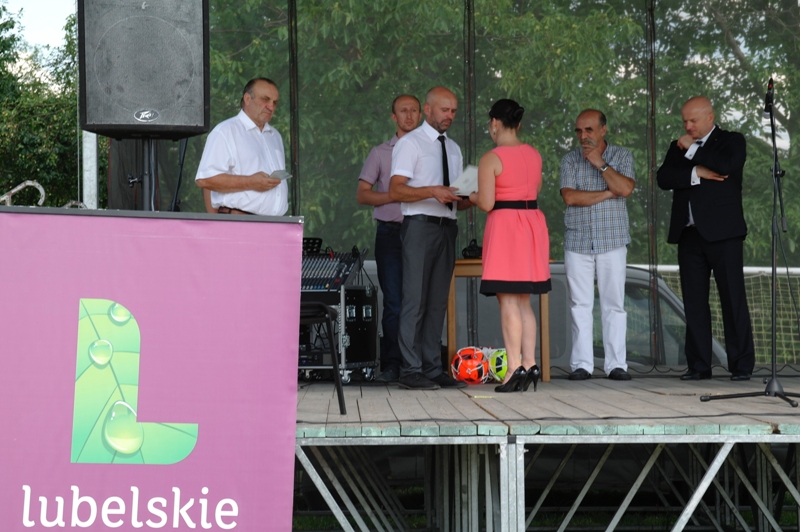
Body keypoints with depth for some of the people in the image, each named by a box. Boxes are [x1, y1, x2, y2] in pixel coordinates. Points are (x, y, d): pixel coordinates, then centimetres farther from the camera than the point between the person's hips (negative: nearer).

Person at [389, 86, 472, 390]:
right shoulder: (410, 144, -2)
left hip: (447, 228, 7)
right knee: (415, 301, -8)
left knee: (438, 302, 7)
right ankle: (411, 371, -6)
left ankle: (433, 369, 11)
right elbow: (395, 191, -12)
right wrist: (432, 191, -24)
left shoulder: (453, 148, 20)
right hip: (420, 226, -7)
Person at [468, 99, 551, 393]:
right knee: (523, 302, 13)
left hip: (505, 225, -7)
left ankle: (515, 368, -8)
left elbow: (486, 203, -14)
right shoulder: (534, 154, 9)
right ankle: (530, 364, 8)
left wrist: (472, 196, 6)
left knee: (508, 302, -5)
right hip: (533, 223, 7)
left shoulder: (490, 160, -11)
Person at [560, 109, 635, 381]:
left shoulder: (622, 156, 6)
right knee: (580, 304, 0)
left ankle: (616, 363, 1)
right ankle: (581, 364, 4)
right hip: (577, 242, 1)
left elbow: (625, 188, -11)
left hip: (612, 240, -1)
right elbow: (570, 197, -7)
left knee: (614, 303, -1)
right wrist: (607, 193, -7)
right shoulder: (570, 160, 8)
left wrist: (600, 163, -11)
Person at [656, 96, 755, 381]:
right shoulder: (678, 147, 18)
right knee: (694, 302, 3)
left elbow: (726, 166, -16)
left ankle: (742, 365, -1)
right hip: (689, 234, 4)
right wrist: (696, 173, -12)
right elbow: (663, 178, 2)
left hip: (723, 232, -4)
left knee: (733, 299, -4)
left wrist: (692, 150, -7)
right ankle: (699, 365, 6)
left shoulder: (732, 141, 6)